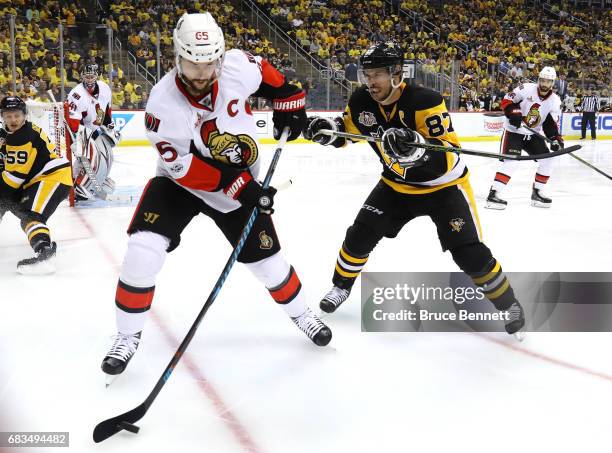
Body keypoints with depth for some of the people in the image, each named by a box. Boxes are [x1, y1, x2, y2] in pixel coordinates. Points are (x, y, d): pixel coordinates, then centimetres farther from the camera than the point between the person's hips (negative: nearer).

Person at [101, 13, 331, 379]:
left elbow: (266, 72, 6)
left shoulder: (238, 66, -19)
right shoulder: (163, 102, -26)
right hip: (181, 181, -2)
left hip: (242, 184, 2)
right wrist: (237, 184, -30)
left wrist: (289, 102, 2)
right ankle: (128, 336, 2)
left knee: (266, 257, 5)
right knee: (144, 249, -19)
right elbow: (182, 166, -26)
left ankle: (302, 313, 33)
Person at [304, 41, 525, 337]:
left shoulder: (424, 101, -30)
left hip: (443, 184, -5)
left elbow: (448, 150, -33)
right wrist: (325, 128, -17)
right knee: (360, 235, -1)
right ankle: (341, 285, 26)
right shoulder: (362, 102, -12)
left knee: (469, 253, -12)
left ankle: (508, 303, 11)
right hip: (397, 184, 5)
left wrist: (416, 146, -51)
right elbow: (346, 129, 5)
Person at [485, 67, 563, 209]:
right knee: (511, 161, -22)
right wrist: (514, 113, -28)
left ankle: (536, 192, 14)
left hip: (533, 134, 6)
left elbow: (551, 124, -2)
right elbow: (506, 100, -12)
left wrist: (556, 138, -17)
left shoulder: (555, 100, -1)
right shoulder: (526, 89, -14)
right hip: (513, 131, -6)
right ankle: (493, 194, -22)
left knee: (547, 159, 0)